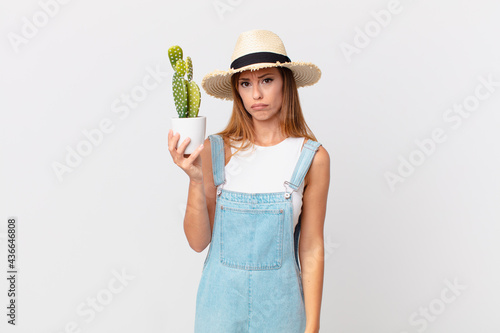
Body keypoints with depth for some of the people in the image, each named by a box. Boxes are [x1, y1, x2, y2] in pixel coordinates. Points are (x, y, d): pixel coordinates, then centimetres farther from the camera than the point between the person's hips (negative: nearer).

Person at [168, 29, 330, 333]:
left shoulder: (313, 157, -9)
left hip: (279, 299, 0)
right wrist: (196, 179, -22)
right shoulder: (215, 150, -9)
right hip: (221, 294, 1)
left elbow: (311, 249, -5)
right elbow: (198, 241, -9)